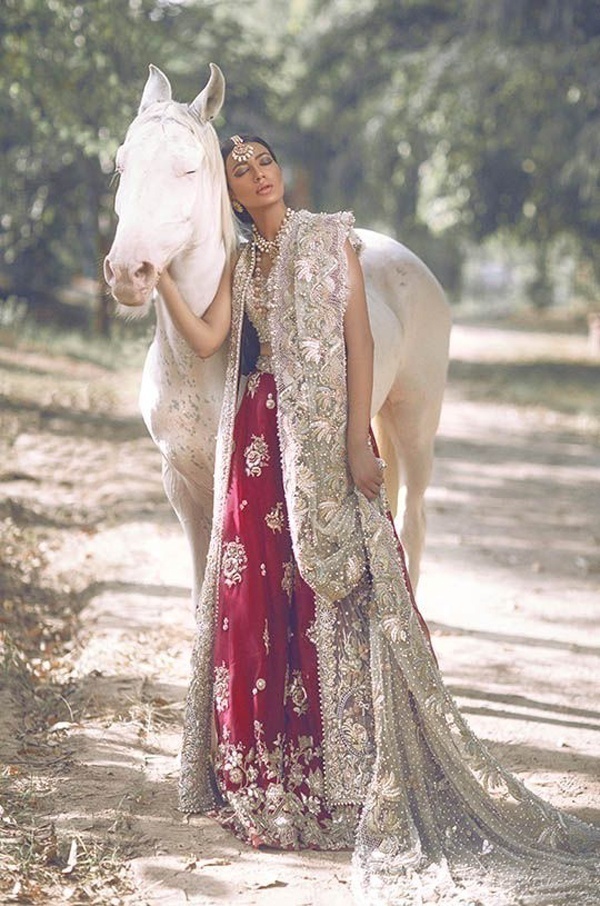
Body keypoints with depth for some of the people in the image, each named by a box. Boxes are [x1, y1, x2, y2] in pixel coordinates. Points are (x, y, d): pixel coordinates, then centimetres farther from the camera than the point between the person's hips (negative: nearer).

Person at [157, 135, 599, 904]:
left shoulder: (330, 240, 3)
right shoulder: (240, 265, 14)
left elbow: (358, 338, -4)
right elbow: (206, 339, 0)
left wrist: (358, 440, -13)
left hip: (323, 436, -4)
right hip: (257, 441, 4)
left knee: (333, 596, -5)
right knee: (254, 591, 3)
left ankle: (342, 776, 2)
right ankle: (265, 775, 13)